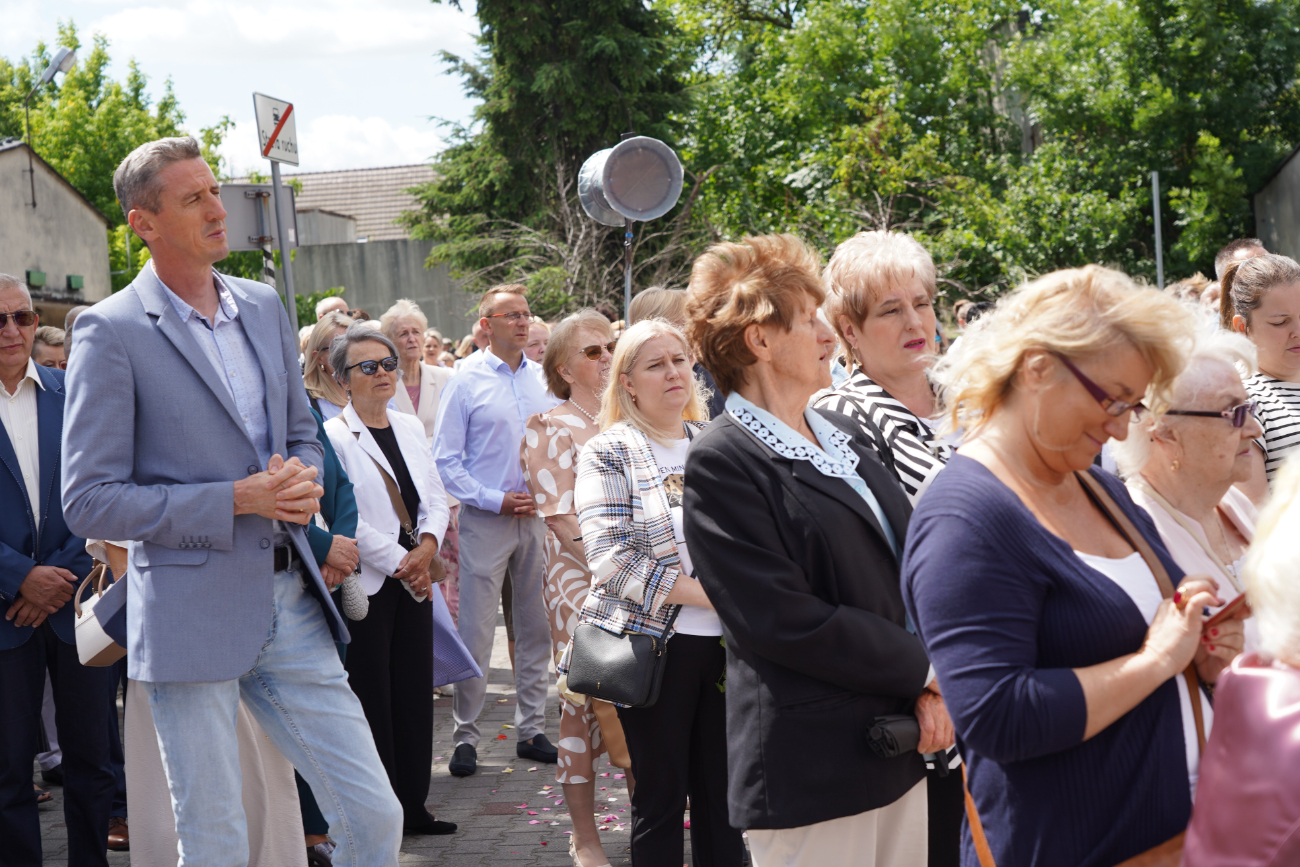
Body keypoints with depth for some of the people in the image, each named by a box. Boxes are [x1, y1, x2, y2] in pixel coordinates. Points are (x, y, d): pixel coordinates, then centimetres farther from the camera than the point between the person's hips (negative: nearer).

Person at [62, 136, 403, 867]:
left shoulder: (264, 307, 10)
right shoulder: (113, 332, -8)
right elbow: (91, 501, -11)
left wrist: (301, 479, -3)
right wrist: (238, 499, -16)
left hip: (290, 600, 5)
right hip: (192, 610, -5)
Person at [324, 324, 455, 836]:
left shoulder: (410, 428, 13)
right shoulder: (333, 436, -10)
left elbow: (435, 497, 14)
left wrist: (428, 546, -5)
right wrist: (401, 562, -11)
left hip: (414, 579, 7)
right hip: (365, 583, -6)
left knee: (415, 691, 8)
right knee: (372, 696, -2)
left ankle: (412, 806, 17)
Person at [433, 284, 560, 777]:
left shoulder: (543, 379, 8)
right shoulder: (466, 383, -5)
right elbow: (445, 461, -6)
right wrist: (495, 499, -12)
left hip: (537, 516, 4)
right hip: (485, 520, -4)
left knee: (536, 628, 10)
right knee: (476, 634, -3)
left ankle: (532, 728, 20)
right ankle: (466, 736, 6)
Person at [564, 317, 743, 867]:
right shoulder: (606, 455, -2)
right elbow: (610, 558, -12)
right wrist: (706, 594, -17)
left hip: (725, 640, 4)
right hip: (655, 642, -4)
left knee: (721, 790, 9)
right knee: (661, 794, 4)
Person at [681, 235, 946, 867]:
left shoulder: (844, 434, 14)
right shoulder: (722, 464, -11)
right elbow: (784, 619, -18)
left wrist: (929, 684, -3)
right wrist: (923, 668, -10)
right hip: (812, 765, -7)